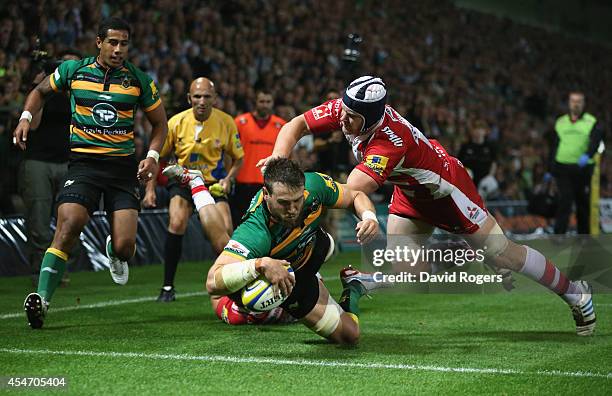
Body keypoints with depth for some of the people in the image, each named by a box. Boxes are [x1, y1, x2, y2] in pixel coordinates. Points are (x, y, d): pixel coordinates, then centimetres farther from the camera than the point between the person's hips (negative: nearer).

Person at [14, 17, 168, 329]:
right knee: (68, 227, -23)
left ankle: (114, 251, 31)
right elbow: (40, 91, 22)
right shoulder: (73, 70, 3)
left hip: (124, 166, 1)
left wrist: (153, 156, 0)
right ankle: (42, 299, -19)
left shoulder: (139, 80, 5)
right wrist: (26, 118, 4)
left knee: (124, 248, -9)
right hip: (83, 163, -1)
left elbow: (160, 123, 16)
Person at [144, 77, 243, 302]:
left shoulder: (226, 123, -9)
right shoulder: (176, 122, -10)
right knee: (176, 224, -24)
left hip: (214, 183, 0)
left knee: (226, 232, -16)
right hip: (183, 182, 0)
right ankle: (168, 287, -12)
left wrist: (228, 179, -14)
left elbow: (238, 158, 4)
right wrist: (150, 189, -5)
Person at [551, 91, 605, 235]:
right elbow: (554, 146, 15)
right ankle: (559, 234, -14)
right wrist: (549, 170, 13)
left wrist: (587, 155, -33)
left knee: (583, 204, 7)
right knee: (565, 200, -11)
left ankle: (584, 235, 19)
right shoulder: (560, 122, 12)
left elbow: (595, 141, -14)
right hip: (562, 168, 1)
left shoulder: (592, 122, 3)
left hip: (583, 168, -1)